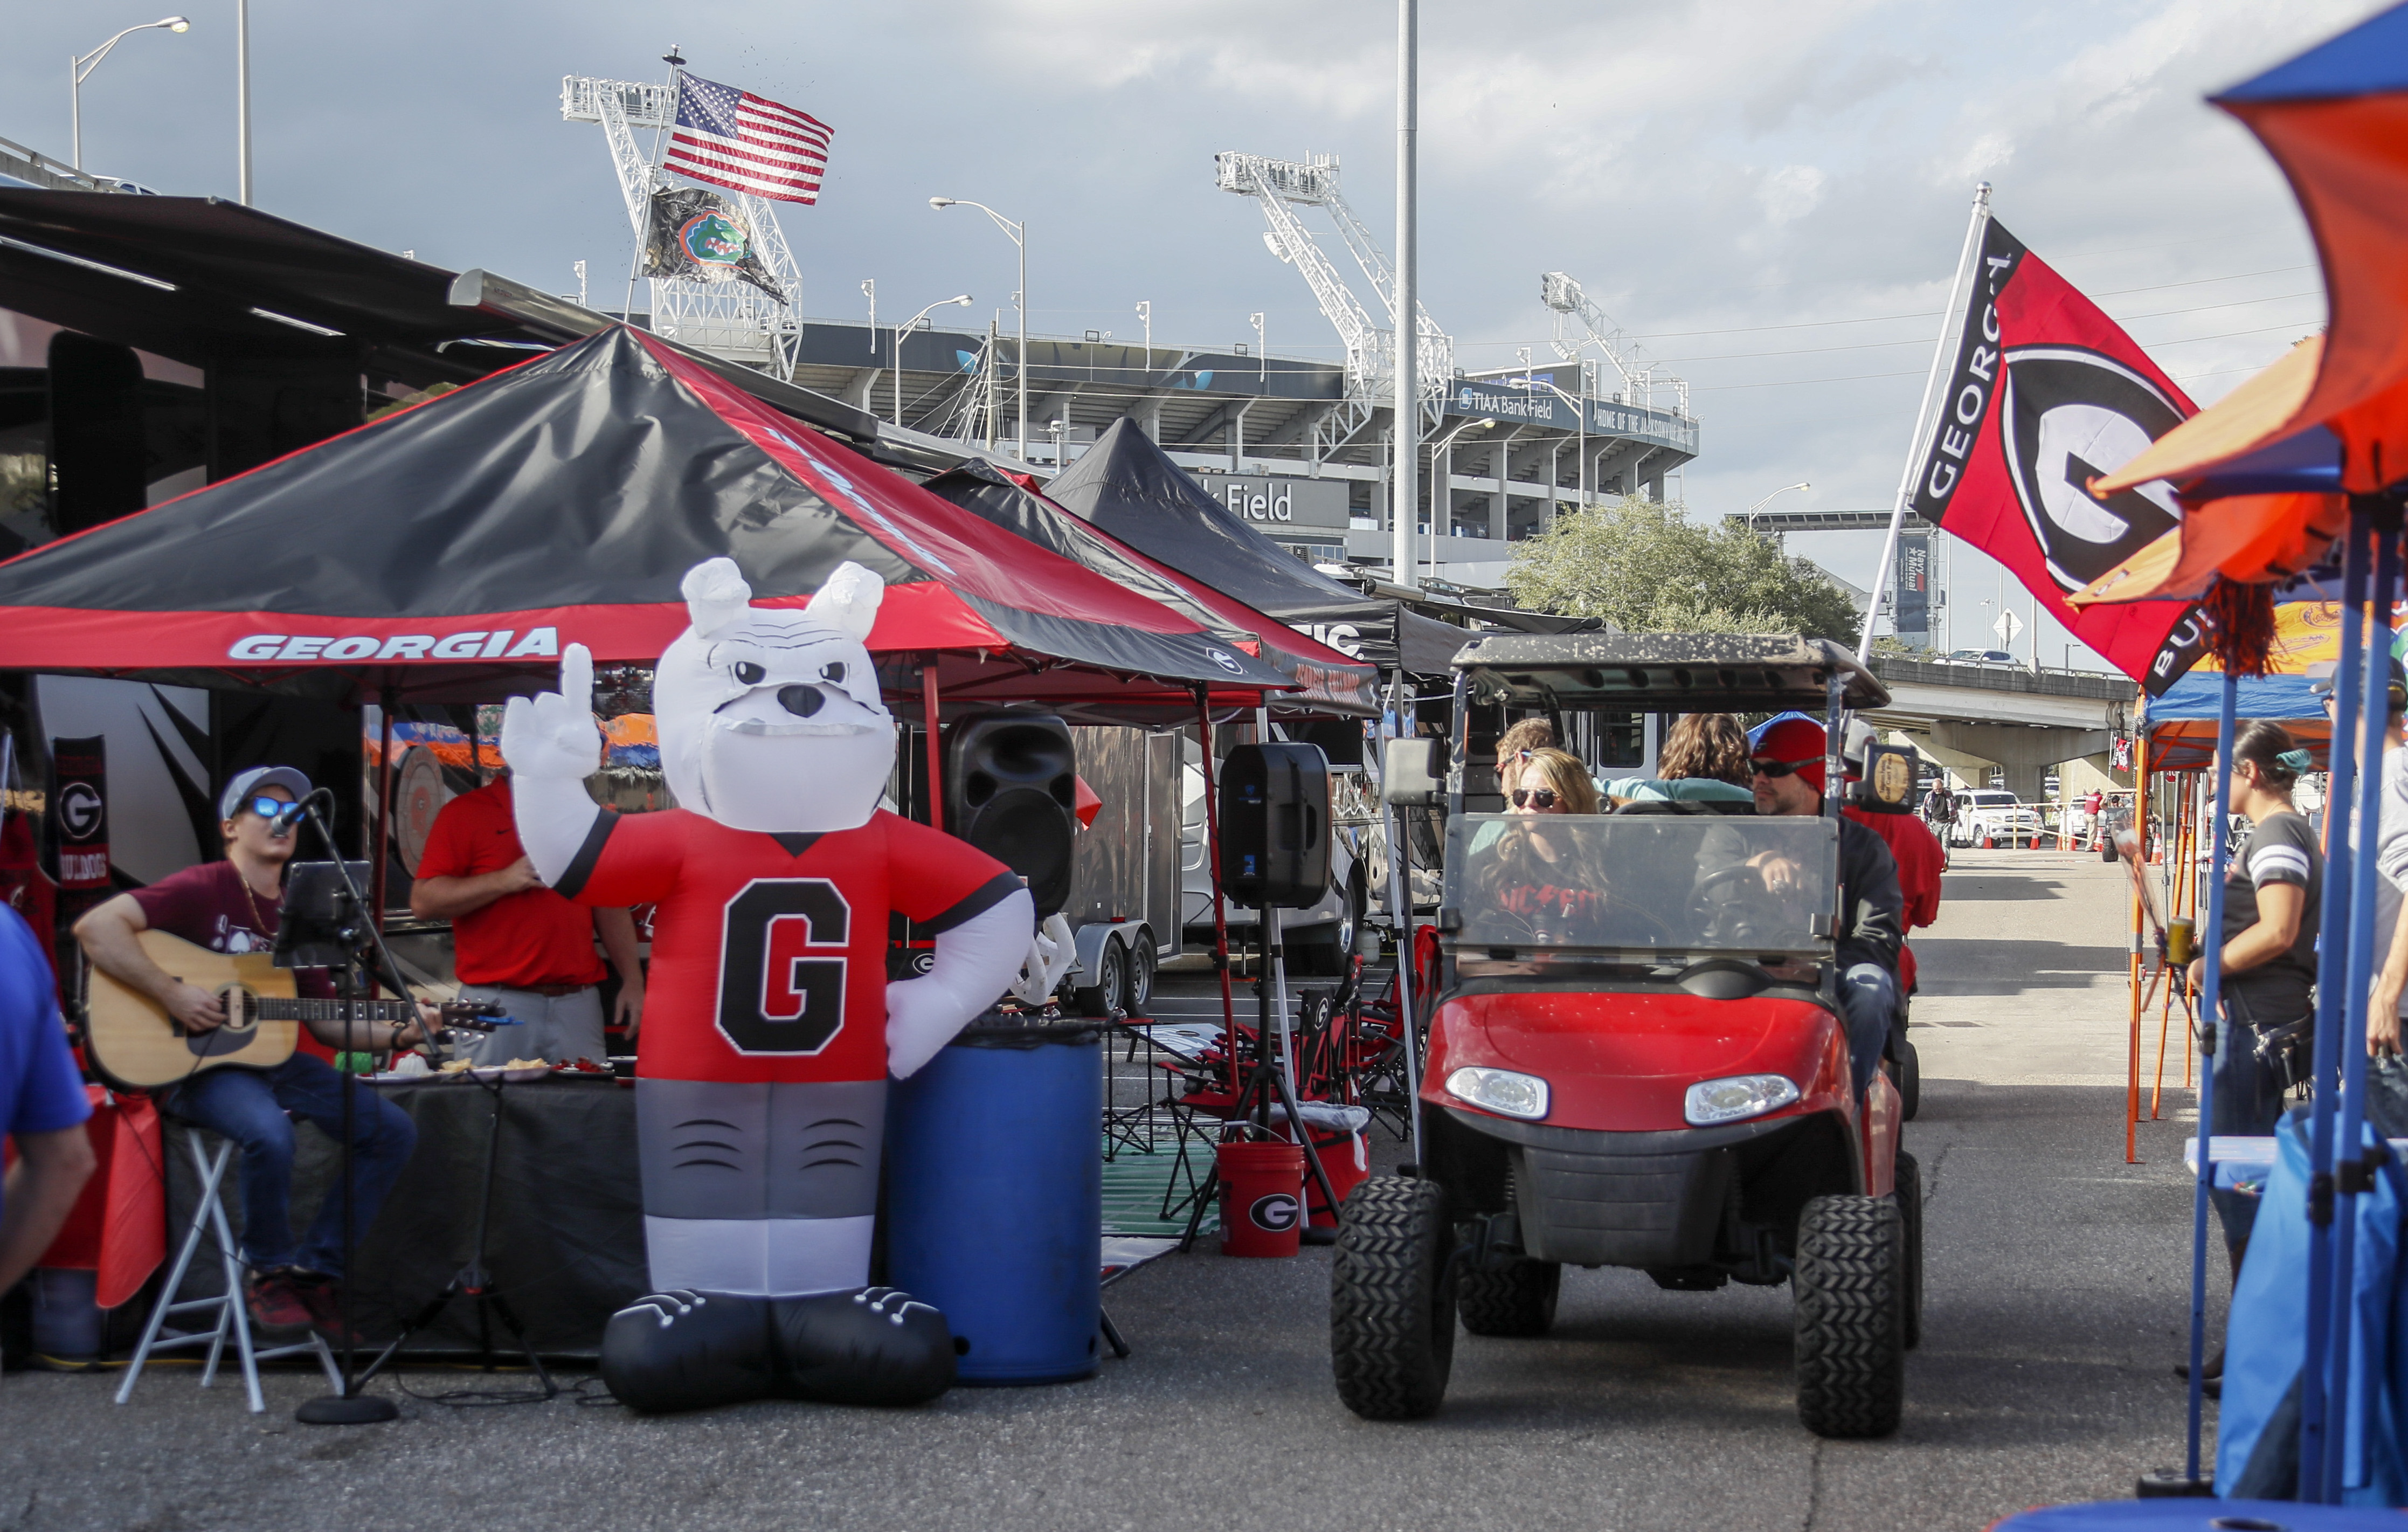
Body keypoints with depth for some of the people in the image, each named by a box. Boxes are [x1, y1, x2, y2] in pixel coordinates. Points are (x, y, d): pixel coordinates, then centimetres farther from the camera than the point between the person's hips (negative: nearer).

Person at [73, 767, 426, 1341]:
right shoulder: (203, 889, -8)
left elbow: (325, 1020, 16)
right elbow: (96, 926, -21)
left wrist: (395, 1033, 0)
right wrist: (172, 993, -25)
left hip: (273, 1055, 8)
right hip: (199, 1064, -8)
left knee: (394, 1131, -3)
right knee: (270, 1133, -37)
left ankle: (316, 1269, 4)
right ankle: (270, 1273, -11)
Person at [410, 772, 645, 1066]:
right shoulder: (465, 813, 2)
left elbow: (611, 909, 17)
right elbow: (422, 902, -7)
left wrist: (633, 981, 8)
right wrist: (503, 881, -14)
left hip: (578, 1005, 4)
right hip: (496, 1003, -3)